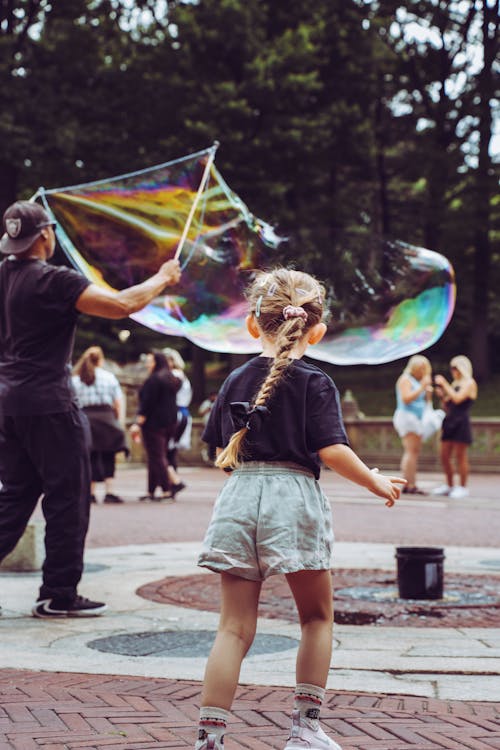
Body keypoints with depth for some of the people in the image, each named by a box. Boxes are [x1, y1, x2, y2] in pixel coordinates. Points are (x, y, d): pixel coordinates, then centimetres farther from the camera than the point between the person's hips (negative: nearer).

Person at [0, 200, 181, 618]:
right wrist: (163, 279, -8)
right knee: (69, 498, 2)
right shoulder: (54, 281, -16)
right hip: (49, 404, -8)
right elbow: (120, 305, -24)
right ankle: (58, 595, 6)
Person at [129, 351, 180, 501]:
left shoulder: (153, 379, -13)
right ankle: (151, 491, 16)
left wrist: (139, 423, -16)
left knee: (156, 456, -8)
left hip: (153, 423, -9)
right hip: (170, 422, 9)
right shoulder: (172, 380, 16)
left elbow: (147, 403, -17)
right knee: (159, 456, 12)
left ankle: (166, 491, -14)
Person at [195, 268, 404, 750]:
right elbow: (332, 451, -12)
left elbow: (222, 452, 15)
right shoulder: (315, 383, -3)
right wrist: (375, 482, 2)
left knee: (235, 627, 5)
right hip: (293, 497, -4)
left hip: (239, 495, 4)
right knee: (317, 617, 15)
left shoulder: (235, 380, 11)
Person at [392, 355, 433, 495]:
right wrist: (422, 387, -17)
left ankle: (409, 485, 3)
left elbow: (426, 401, 21)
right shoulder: (405, 380, -5)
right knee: (411, 451, -15)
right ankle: (410, 485, -20)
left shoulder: (417, 381, 22)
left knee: (415, 452, 4)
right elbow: (406, 398, -18)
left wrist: (429, 389, 5)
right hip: (407, 416, -10)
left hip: (416, 420, 10)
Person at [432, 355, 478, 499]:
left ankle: (462, 488, -2)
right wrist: (442, 395, 5)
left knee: (460, 456, -7)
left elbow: (457, 399, -17)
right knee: (444, 456, 6)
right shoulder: (454, 384, 20)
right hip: (450, 422, 8)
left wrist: (444, 384, -11)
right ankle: (449, 486, 15)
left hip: (461, 422, -8)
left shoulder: (469, 383, -2)